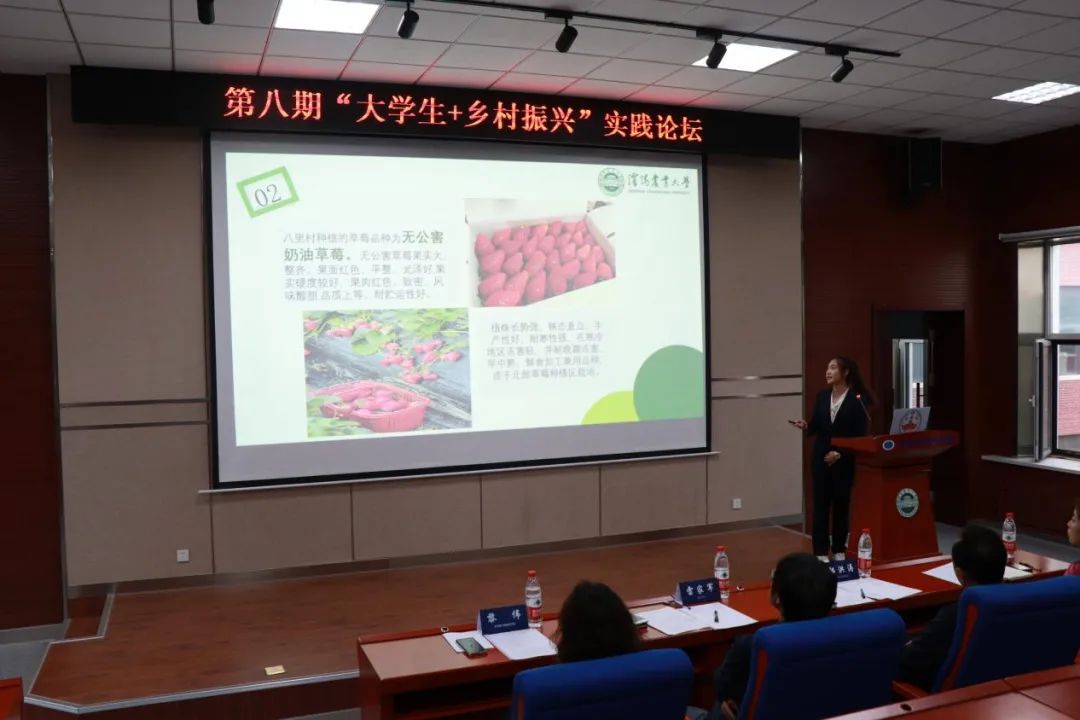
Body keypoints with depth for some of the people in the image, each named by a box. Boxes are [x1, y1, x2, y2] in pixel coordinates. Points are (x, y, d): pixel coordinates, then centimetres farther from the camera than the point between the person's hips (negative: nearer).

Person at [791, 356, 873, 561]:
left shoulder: (857, 400, -8)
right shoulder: (822, 396, 6)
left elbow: (861, 435, -10)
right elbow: (815, 427, 8)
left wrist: (841, 453, -17)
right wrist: (805, 426, -14)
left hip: (845, 462, -3)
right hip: (820, 459, 3)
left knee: (842, 505, 7)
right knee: (821, 505, 3)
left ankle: (839, 551, 19)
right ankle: (821, 553, 8)